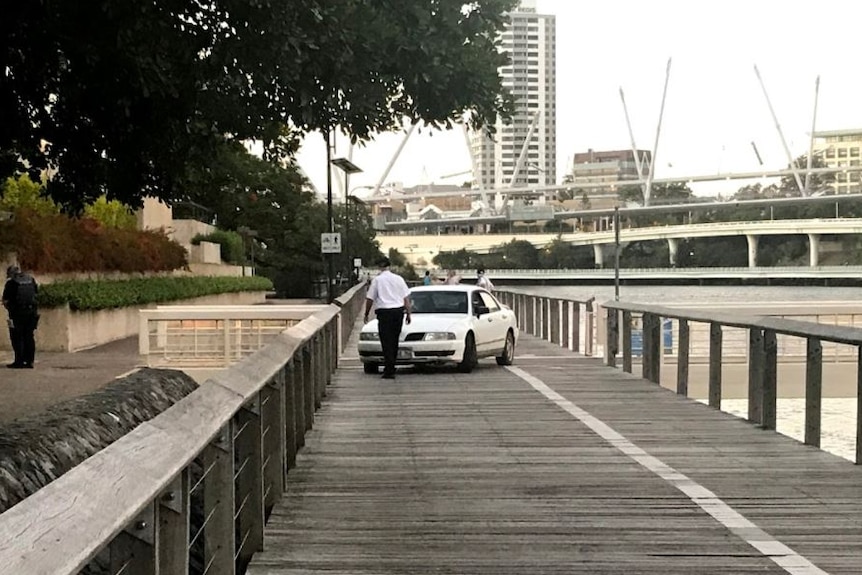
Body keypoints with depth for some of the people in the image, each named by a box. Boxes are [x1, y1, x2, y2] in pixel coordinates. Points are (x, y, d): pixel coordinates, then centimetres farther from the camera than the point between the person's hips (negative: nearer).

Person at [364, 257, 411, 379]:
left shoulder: (377, 280, -3)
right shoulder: (398, 278, 7)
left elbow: (370, 299, -1)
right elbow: (406, 297, 7)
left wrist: (366, 313, 11)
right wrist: (408, 313, 12)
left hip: (384, 312, -4)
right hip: (399, 311, 4)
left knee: (387, 341, -2)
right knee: (394, 340, 15)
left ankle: (389, 370, -8)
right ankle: (390, 367, 22)